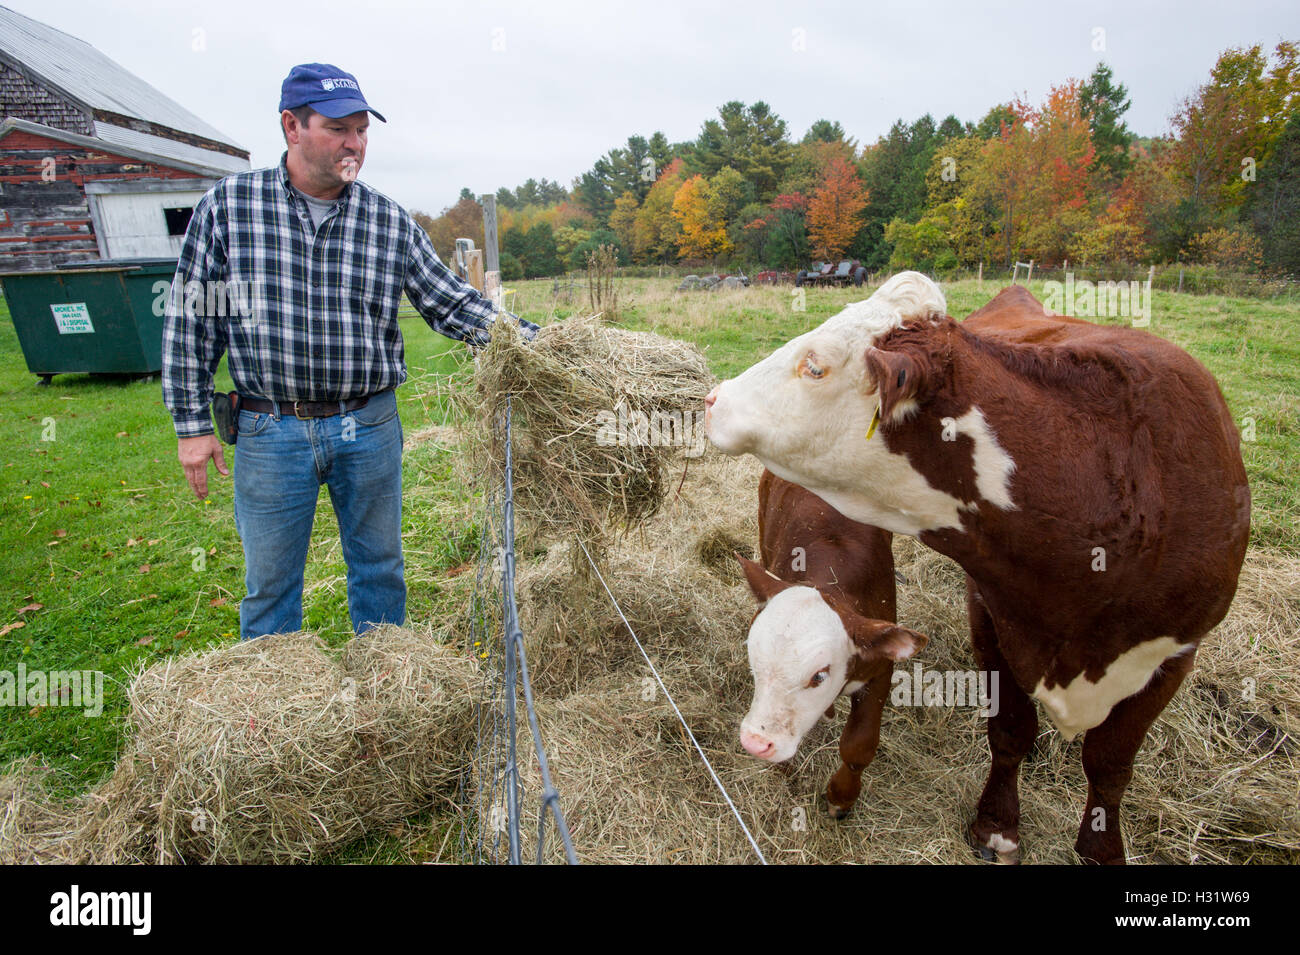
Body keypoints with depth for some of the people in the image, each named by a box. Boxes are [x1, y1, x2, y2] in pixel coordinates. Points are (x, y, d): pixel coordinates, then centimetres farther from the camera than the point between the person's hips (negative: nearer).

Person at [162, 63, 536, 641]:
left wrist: (531, 340, -10)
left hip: (370, 427, 2)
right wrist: (193, 424, 0)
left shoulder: (391, 221, 1)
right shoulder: (227, 206, -1)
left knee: (379, 568, 15)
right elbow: (190, 319, 2)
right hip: (270, 433, -1)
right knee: (270, 583, 12)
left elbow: (451, 303, 2)